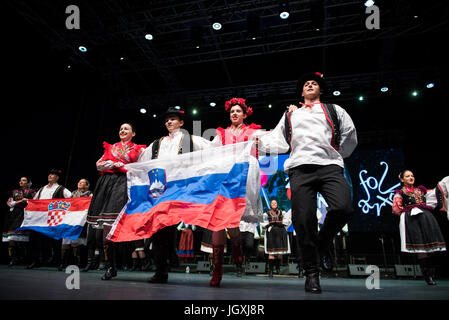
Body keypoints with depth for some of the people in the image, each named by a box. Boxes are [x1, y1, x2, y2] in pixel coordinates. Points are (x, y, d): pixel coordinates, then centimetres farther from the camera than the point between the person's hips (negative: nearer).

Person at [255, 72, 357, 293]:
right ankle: (311, 273, 9)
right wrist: (259, 140, 3)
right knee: (303, 219, -9)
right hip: (300, 168, 1)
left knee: (343, 208, -25)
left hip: (330, 166, 0)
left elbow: (350, 137, 23)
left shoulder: (333, 110, 26)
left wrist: (336, 155, 16)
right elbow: (278, 141, 17)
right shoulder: (290, 114, 28)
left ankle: (323, 243, 6)